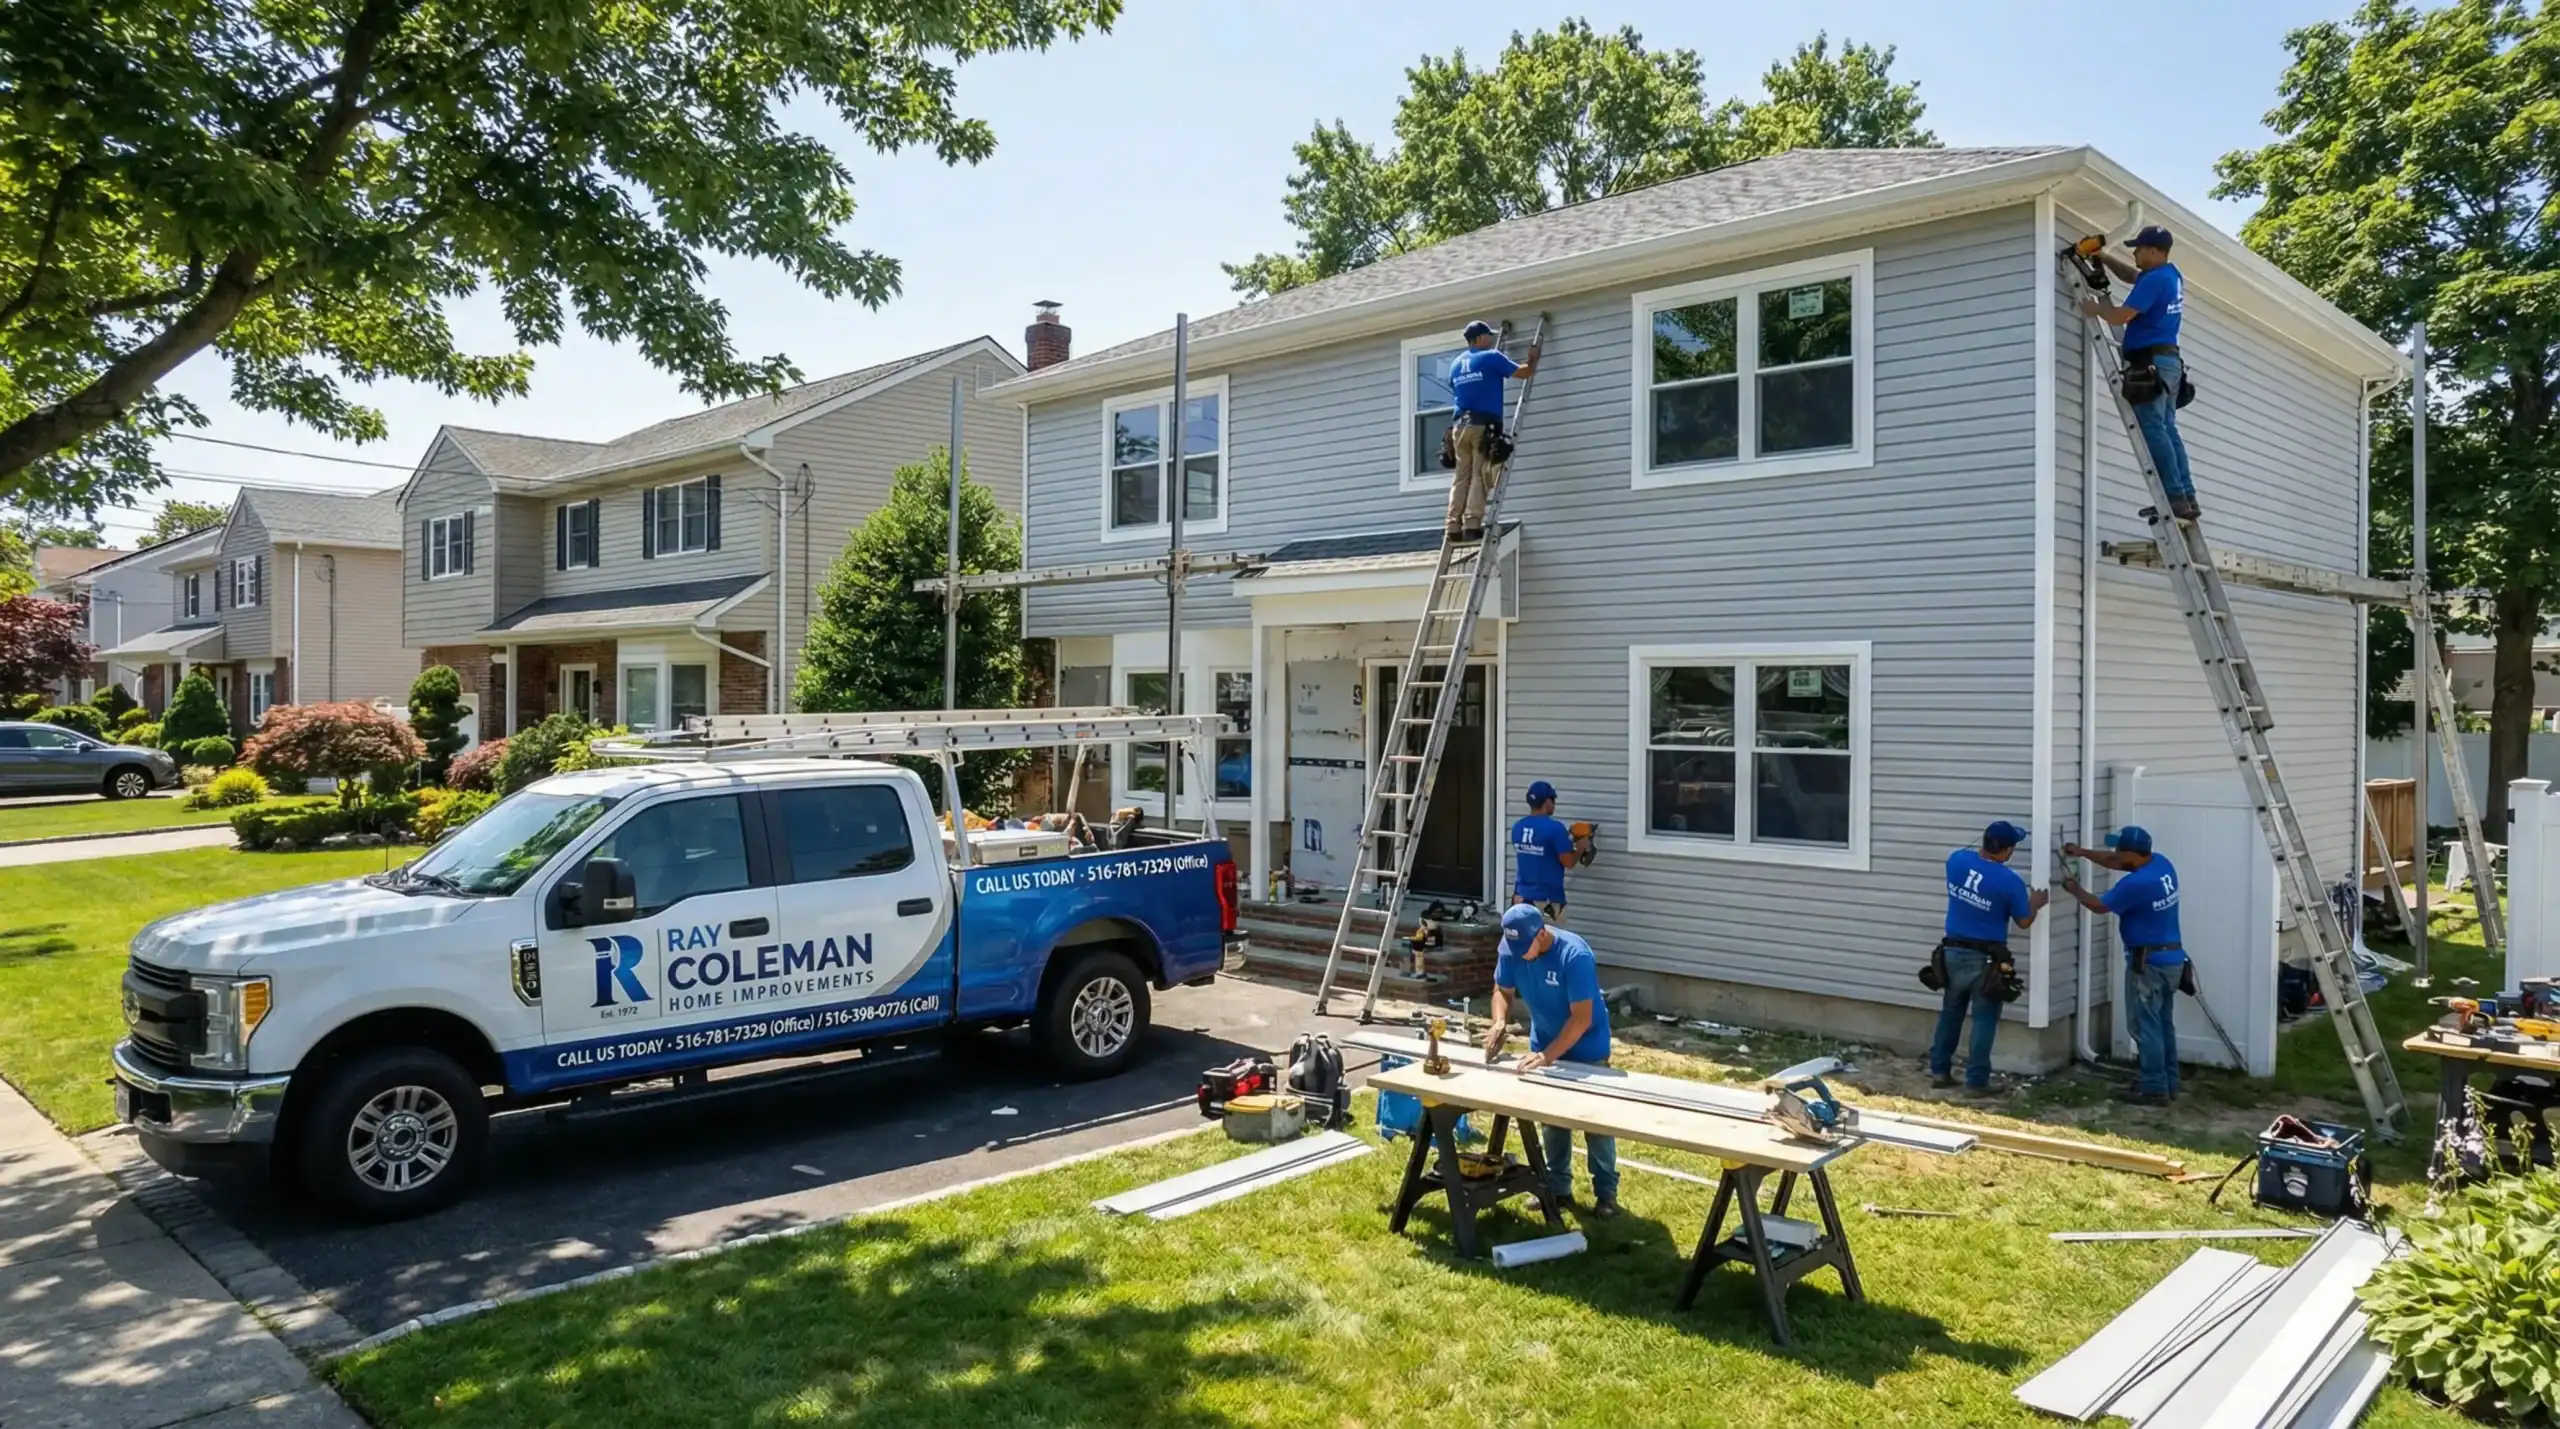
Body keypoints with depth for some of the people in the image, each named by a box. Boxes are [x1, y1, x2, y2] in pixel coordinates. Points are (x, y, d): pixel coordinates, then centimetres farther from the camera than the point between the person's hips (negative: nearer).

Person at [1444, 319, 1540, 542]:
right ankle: (1472, 525, -17)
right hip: (1483, 425, -6)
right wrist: (1533, 358, 25)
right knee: (1480, 477, -8)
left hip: (1460, 425, 6)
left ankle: (1454, 527, -5)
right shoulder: (1491, 357, 0)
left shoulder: (1456, 364, 19)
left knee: (1461, 478, 3)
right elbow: (1525, 372, 6)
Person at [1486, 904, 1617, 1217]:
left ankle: (1606, 1192, 15)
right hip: (1544, 1044, 5)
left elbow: (1581, 1018, -32)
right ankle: (1558, 1187, 24)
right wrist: (1500, 1022, -23)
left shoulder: (1574, 955, -33)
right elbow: (1503, 990, -3)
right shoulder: (1510, 948, -18)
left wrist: (1548, 1055, -36)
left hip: (1586, 1048, -5)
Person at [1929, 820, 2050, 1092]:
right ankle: (1976, 1080, 9)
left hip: (1953, 952, 5)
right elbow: (2024, 922, -2)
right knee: (1984, 1020, 6)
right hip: (1985, 959, -5)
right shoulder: (2010, 881, -17)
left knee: (1950, 1013, 17)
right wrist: (2035, 904, 16)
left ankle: (1938, 1070, 22)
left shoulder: (1957, 860, -5)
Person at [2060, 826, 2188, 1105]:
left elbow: (2099, 906, -9)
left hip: (2148, 963, -9)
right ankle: (2169, 1083, 24)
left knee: (2147, 1027, -2)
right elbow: (2116, 863, 19)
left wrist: (2075, 890, 8)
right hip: (2171, 959, 9)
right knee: (2164, 1024, 16)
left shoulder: (2136, 883, -24)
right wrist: (2082, 852, 18)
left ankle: (2154, 1090, 2)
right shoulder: (2161, 864, 2)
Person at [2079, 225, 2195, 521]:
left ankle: (2176, 498, -16)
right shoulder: (2171, 275, 17)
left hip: (2151, 363, -10)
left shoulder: (2155, 280, -14)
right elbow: (2133, 276, 36)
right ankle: (2188, 497, 6)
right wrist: (2105, 257, 27)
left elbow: (2120, 317, -16)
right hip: (2169, 361, 10)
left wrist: (2094, 308, 2)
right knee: (2168, 430, 9)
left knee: (2153, 430, -11)